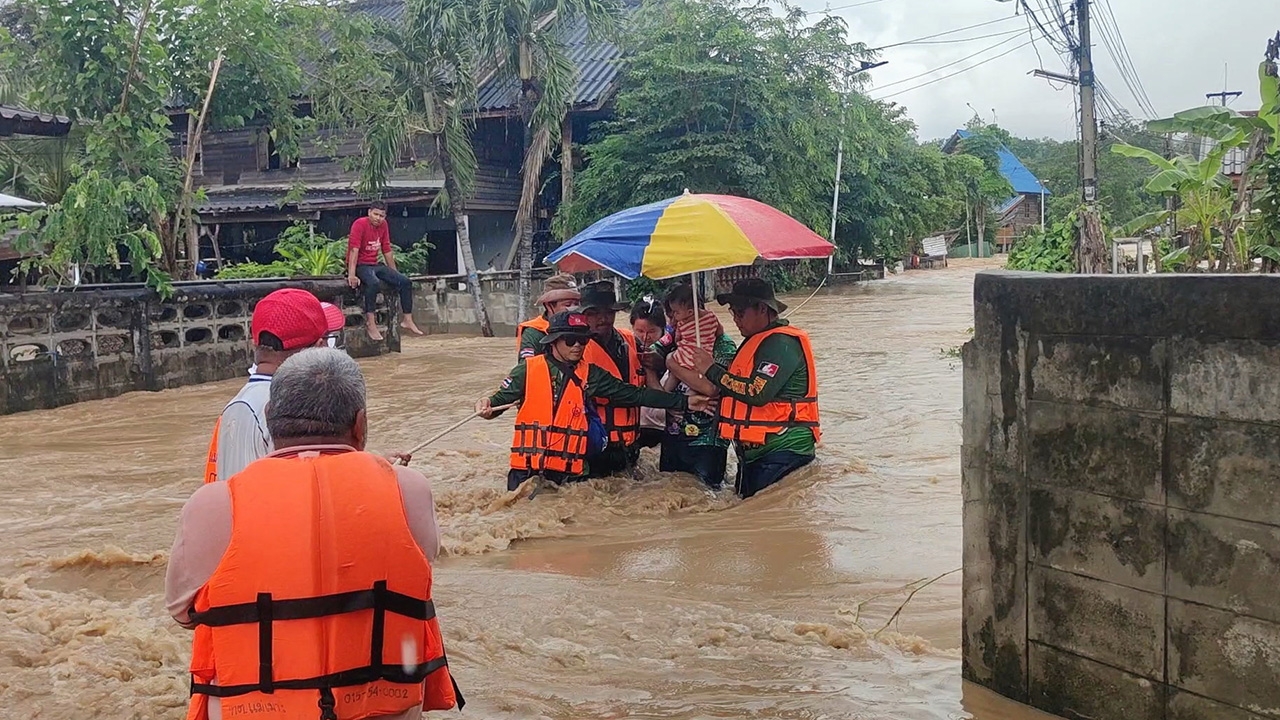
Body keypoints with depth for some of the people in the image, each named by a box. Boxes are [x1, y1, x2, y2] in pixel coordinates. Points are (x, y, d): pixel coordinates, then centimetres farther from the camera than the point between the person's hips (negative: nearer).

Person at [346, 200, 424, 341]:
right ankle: (370, 323, -35)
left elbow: (387, 250, 14)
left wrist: (395, 274, 15)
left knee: (406, 282, -4)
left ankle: (407, 320, 2)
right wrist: (351, 275, -32)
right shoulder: (360, 224, -14)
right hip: (360, 265, -8)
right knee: (374, 283, -38)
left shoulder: (383, 225, 7)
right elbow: (354, 250, -23)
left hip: (375, 265, 8)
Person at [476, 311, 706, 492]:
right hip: (528, 469, -1)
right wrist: (487, 405, -16)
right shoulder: (528, 370, 0)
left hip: (571, 472, 2)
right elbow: (500, 400, 9)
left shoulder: (590, 375, 5)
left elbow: (635, 394, 4)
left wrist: (684, 402, 0)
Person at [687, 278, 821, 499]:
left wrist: (712, 370, -16)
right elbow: (737, 387, 25)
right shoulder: (756, 342, 19)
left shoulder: (782, 342, -14)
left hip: (782, 453, -11)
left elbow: (758, 392, -25)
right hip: (755, 452, 11)